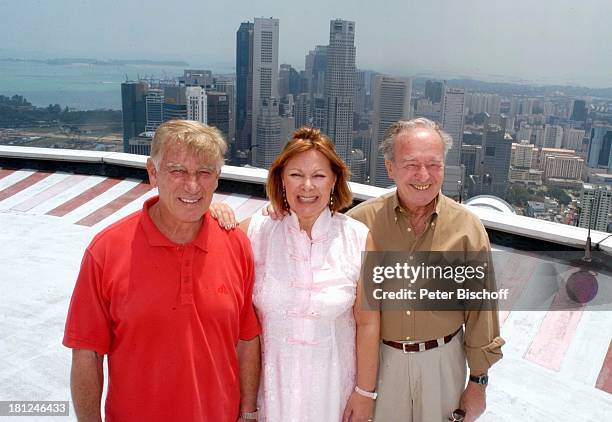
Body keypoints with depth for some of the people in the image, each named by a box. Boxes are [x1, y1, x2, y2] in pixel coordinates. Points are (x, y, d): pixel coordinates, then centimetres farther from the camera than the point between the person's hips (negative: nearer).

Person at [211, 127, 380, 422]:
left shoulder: (358, 238, -12)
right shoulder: (256, 231, -11)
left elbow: (367, 323, -6)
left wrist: (365, 392, -1)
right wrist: (210, 218, -18)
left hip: (333, 382, 0)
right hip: (269, 379, 1)